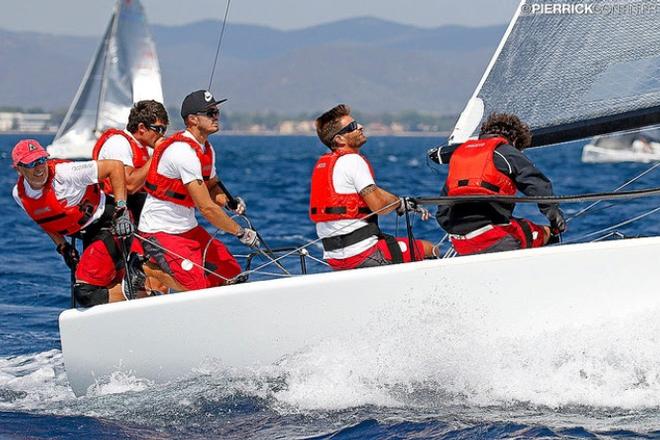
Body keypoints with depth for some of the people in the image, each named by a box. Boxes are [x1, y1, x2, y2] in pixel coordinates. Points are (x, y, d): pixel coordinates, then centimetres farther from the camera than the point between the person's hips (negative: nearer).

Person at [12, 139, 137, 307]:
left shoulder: (65, 172, -24)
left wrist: (121, 209, -23)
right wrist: (63, 248, 9)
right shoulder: (19, 194, -3)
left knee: (85, 292, -19)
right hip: (88, 236, 8)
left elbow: (115, 166, -21)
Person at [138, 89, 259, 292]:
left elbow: (212, 187, 23)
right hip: (160, 232, -10)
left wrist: (229, 201, 0)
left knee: (231, 274, 5)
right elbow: (206, 208, -25)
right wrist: (241, 233, -17)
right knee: (195, 286, -22)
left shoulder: (206, 149, 7)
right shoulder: (183, 151, -23)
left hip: (189, 229, 10)